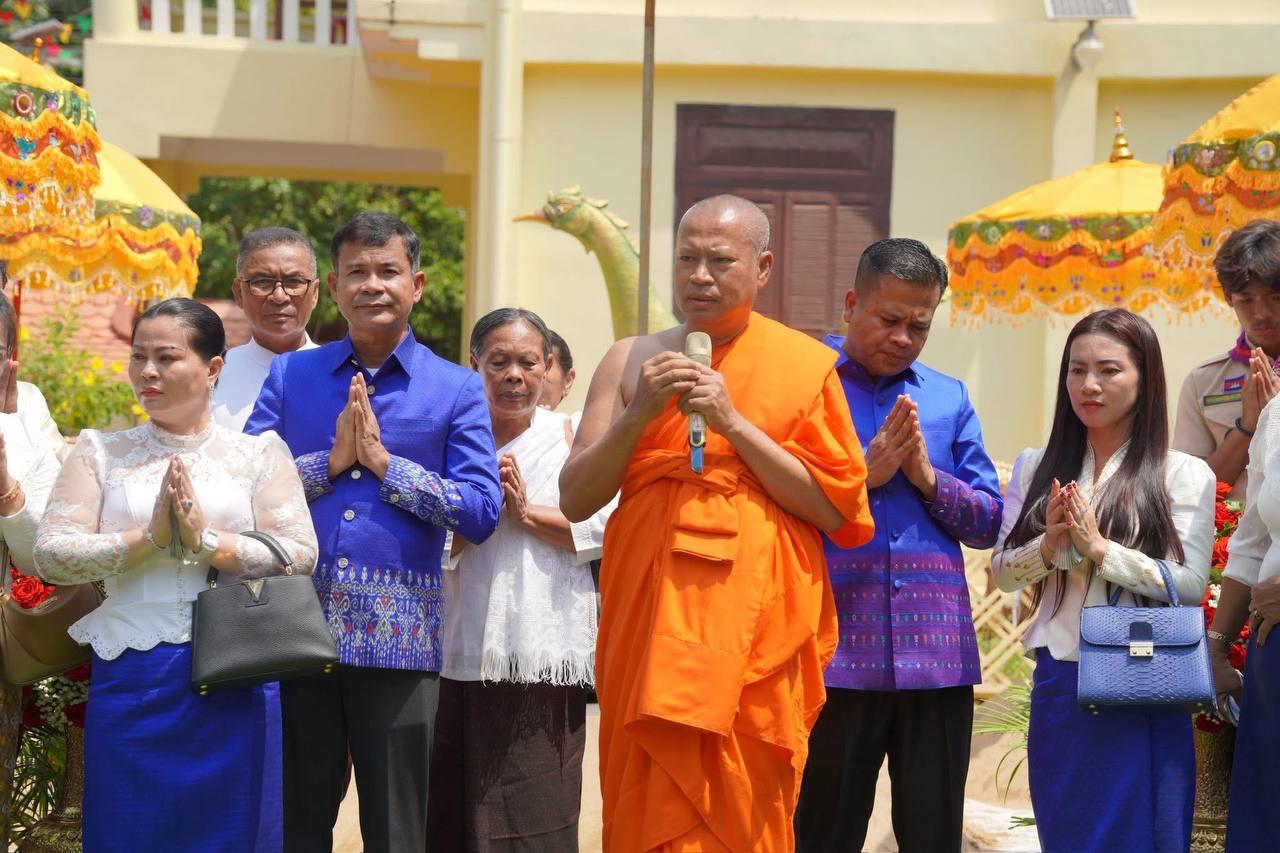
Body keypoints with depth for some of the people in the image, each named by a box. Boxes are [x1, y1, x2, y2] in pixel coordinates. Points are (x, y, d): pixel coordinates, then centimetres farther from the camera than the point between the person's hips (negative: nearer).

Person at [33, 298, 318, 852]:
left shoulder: (259, 453, 6)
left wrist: (206, 540, -15)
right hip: (131, 676, 1)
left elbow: (301, 556, -5)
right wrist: (149, 538, -13)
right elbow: (50, 555, -3)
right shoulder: (100, 452, 8)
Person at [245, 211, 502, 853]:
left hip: (399, 636, -2)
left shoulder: (456, 390, 5)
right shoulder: (290, 376, 10)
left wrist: (385, 462, -10)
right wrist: (332, 460, -10)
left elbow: (481, 513, -5)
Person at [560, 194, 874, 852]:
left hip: (755, 627, -2)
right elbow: (575, 500, 5)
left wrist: (734, 423, -10)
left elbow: (836, 509, -3)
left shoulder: (804, 366, 3)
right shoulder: (632, 361, 9)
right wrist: (640, 412, -9)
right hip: (650, 619, 2)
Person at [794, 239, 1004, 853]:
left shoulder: (949, 399, 14)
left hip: (937, 652, 3)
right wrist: (864, 474, -12)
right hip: (834, 651, -3)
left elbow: (988, 522, 10)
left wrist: (928, 476, -6)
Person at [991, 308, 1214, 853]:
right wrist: (1049, 545, -12)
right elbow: (1002, 572, 7)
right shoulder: (1037, 467, 8)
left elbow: (1190, 584, -11)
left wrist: (1099, 548, -17)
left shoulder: (1184, 475, -3)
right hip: (1058, 687, 4)